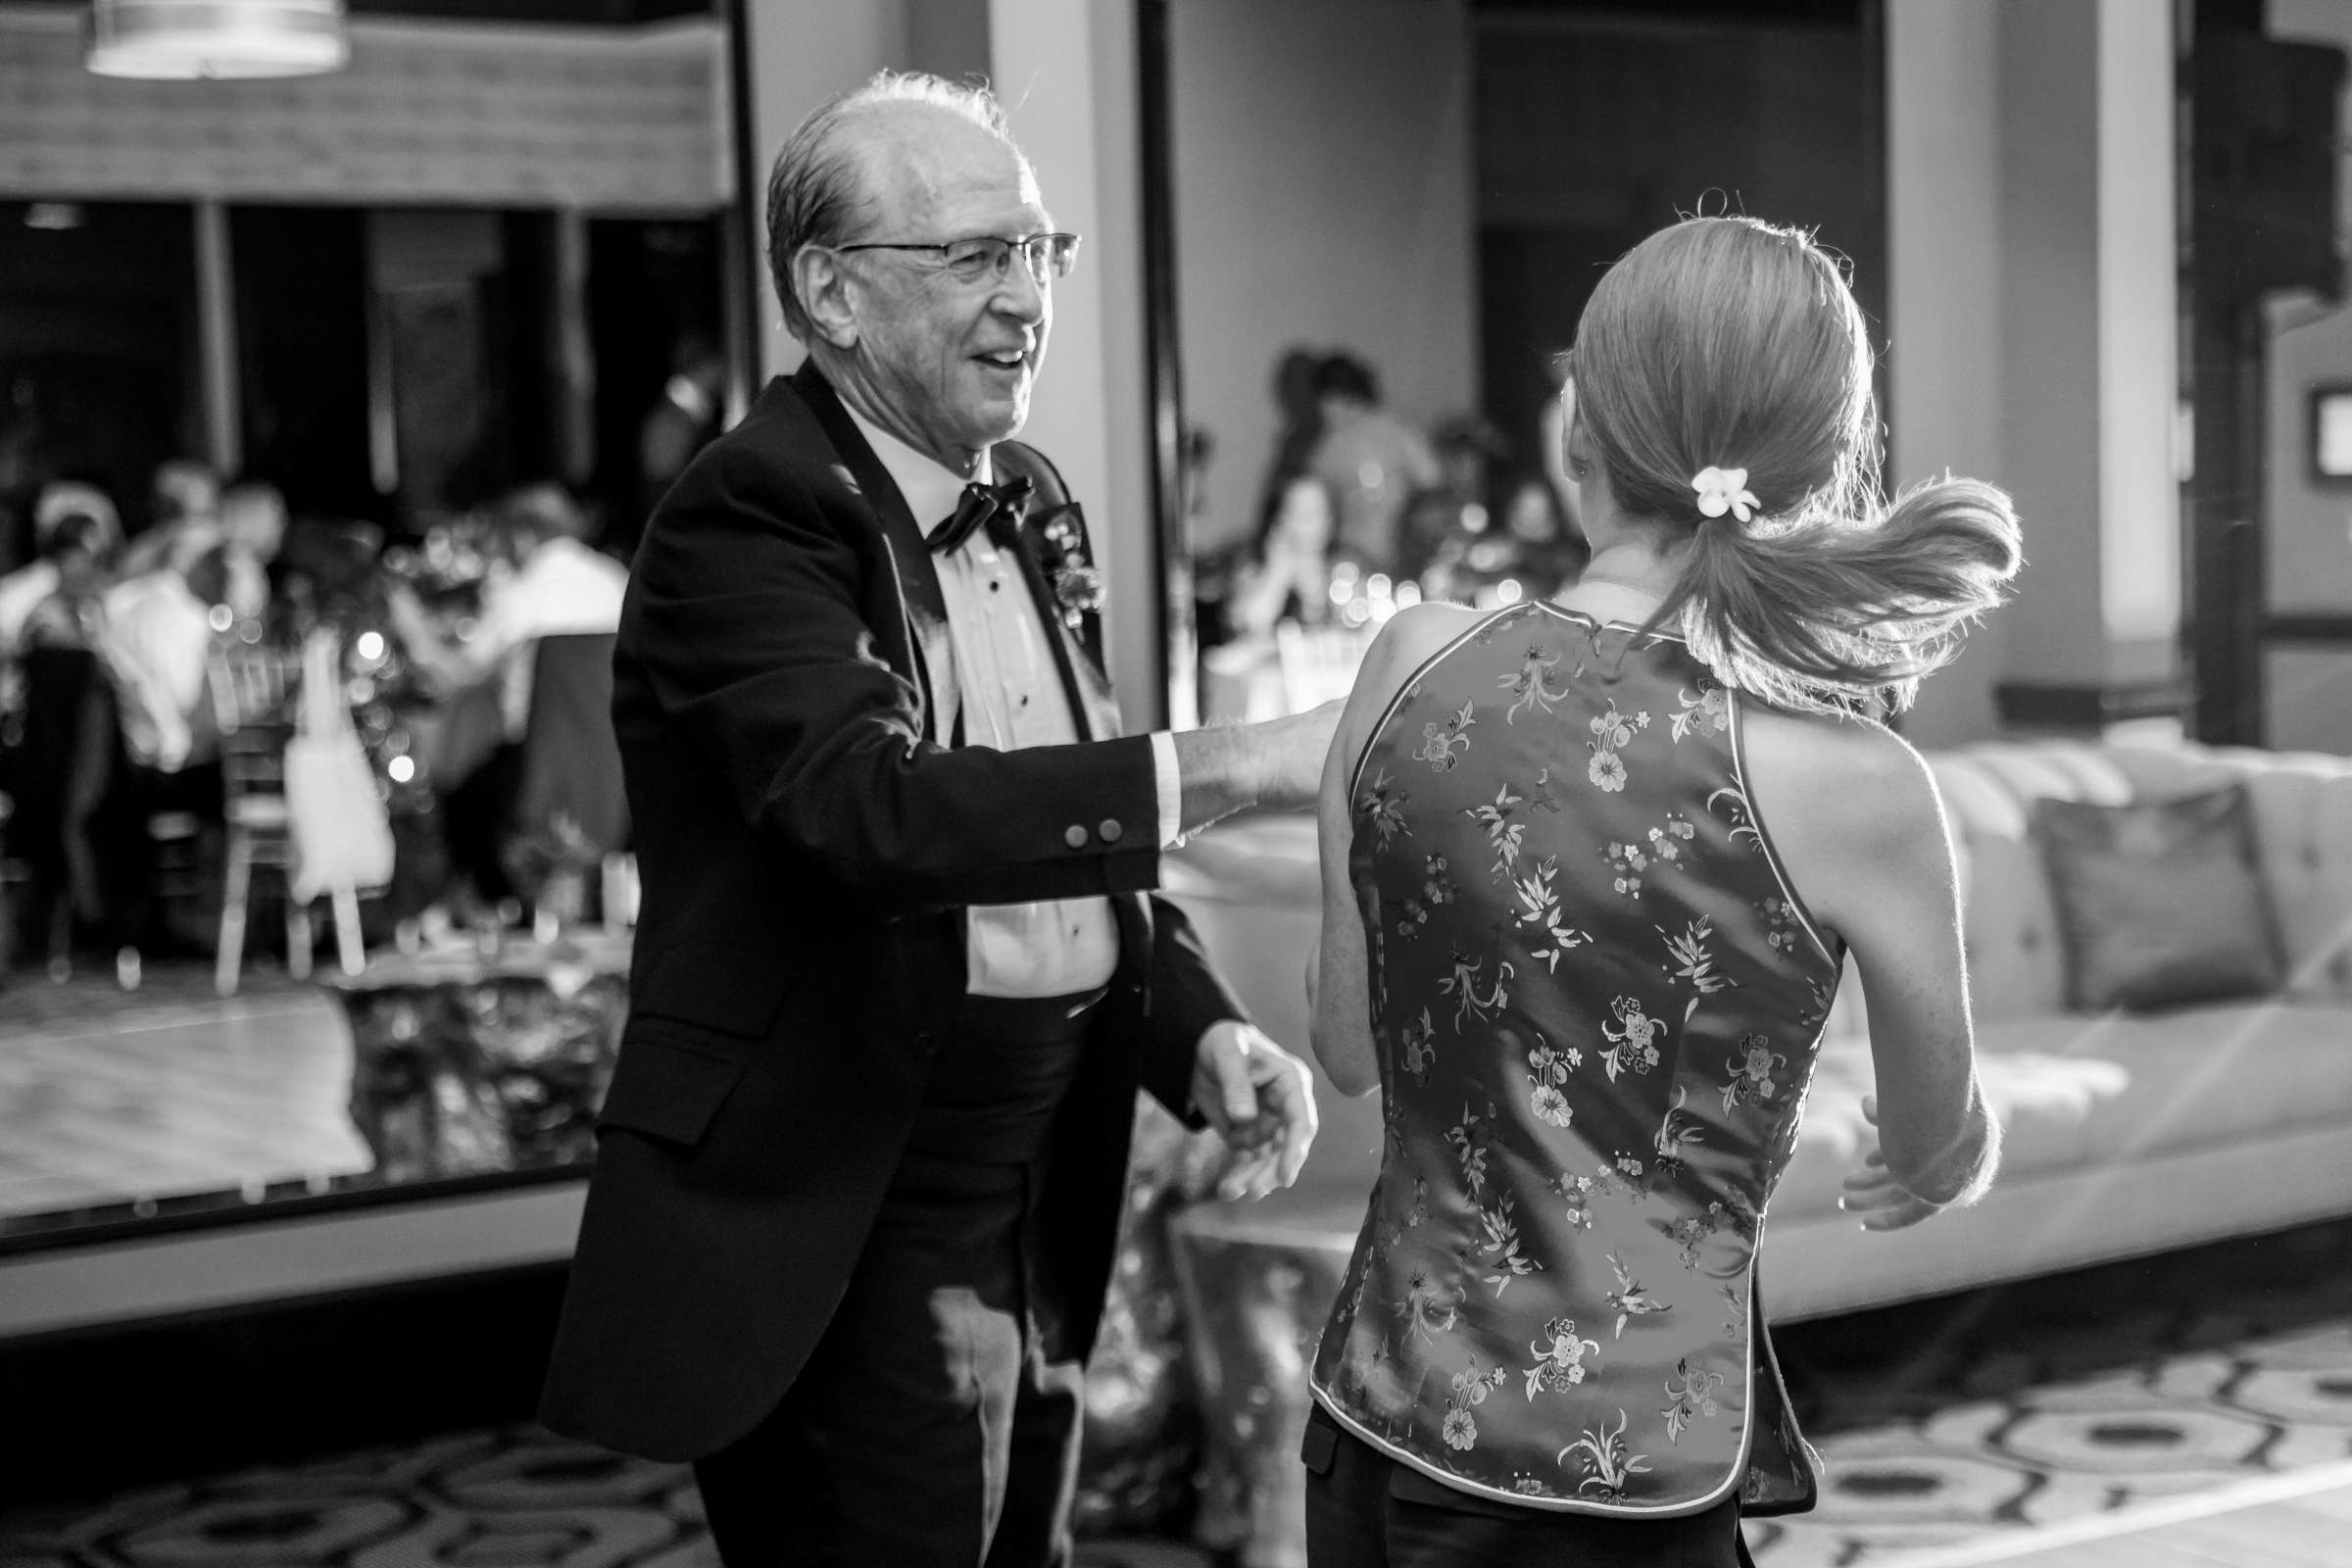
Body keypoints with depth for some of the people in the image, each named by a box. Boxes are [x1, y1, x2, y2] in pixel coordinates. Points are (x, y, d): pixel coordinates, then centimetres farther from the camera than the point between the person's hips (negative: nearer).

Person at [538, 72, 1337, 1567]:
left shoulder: (1035, 504, 10)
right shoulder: (749, 517, -15)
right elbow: (878, 805, -31)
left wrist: (1206, 1030, -1)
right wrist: (1230, 768, -34)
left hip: (1049, 1203, 8)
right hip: (847, 1228, -8)